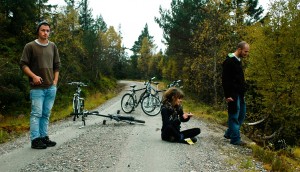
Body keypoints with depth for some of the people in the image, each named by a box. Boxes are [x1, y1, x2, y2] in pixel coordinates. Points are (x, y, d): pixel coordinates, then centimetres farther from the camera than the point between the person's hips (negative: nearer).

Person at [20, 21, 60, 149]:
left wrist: (55, 81, 8)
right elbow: (23, 64, -3)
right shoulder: (30, 46, -2)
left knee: (46, 114, 10)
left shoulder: (53, 46, 11)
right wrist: (34, 76, -15)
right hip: (37, 87, -4)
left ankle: (44, 137, 18)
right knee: (36, 113, -5)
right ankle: (35, 140, 2)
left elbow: (57, 65, 16)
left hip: (51, 87, 4)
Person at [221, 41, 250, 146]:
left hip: (240, 94, 10)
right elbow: (225, 79, -19)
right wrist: (227, 95, -21)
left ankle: (229, 133, 25)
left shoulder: (238, 61, 15)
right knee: (234, 116, -2)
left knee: (242, 114, 15)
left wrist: (243, 91, 18)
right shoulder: (229, 61, -14)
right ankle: (235, 139, 7)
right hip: (233, 94, -10)